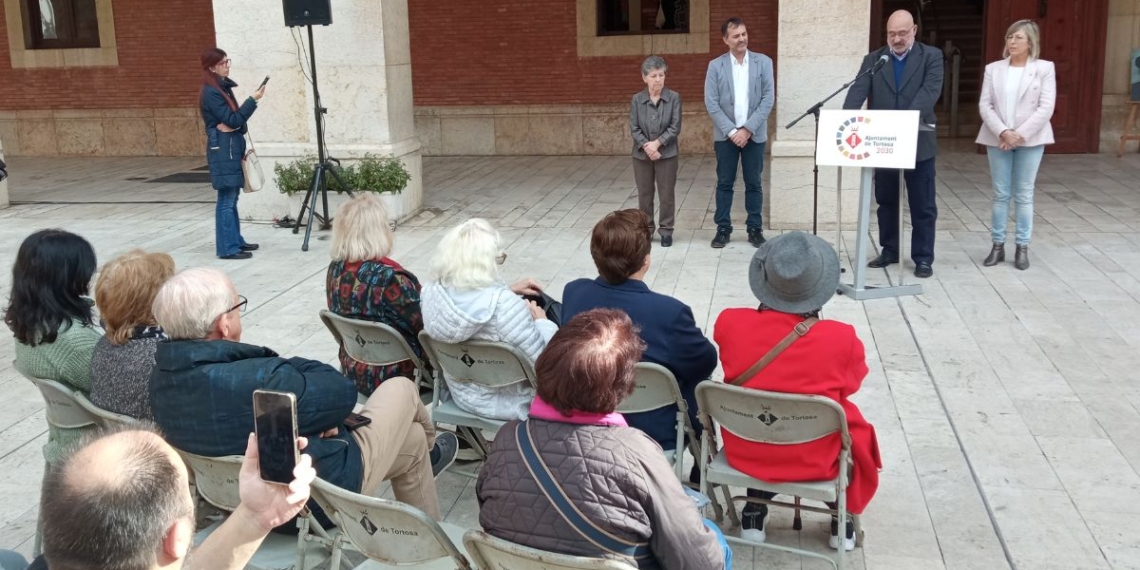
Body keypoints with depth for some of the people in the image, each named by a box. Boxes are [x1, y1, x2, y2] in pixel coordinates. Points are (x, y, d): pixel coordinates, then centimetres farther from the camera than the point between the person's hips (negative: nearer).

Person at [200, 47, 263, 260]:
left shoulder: (224, 87, 13)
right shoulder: (211, 93, -15)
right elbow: (232, 120, -18)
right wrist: (253, 100, -18)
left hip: (231, 147, 9)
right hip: (222, 149, -9)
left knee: (232, 197, 14)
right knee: (227, 199, -6)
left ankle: (236, 241, 22)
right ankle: (227, 248, -3)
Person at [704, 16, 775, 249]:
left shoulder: (763, 62, 1)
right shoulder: (715, 66, 0)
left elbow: (768, 99, -4)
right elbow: (711, 103, -4)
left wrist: (748, 129, -11)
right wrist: (731, 131, -12)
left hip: (754, 134, 0)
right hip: (725, 135, 0)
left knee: (754, 184, 6)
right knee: (724, 183, 5)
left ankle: (755, 229, 14)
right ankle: (723, 228, 13)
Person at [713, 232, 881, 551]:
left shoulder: (728, 323, -18)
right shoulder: (841, 338, -22)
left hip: (744, 452, 2)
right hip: (815, 459, -2)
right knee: (856, 429, 28)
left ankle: (754, 513, 38)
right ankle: (843, 519, 38)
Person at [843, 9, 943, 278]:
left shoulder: (931, 56, -2)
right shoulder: (872, 60, 5)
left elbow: (930, 90, -16)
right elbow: (857, 91, -7)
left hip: (918, 142, -3)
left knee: (922, 204, 4)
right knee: (886, 201, 13)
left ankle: (923, 257, 13)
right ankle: (889, 251, 26)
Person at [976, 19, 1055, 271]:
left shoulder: (1045, 68, -1)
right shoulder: (993, 69, 5)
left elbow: (1046, 107, -7)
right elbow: (984, 105, -1)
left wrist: (1020, 134, -15)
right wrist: (1003, 132, -14)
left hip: (1030, 140, -2)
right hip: (997, 139, 2)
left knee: (1024, 195, 4)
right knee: (1000, 194, 5)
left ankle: (1022, 247, 11)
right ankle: (998, 245, 12)